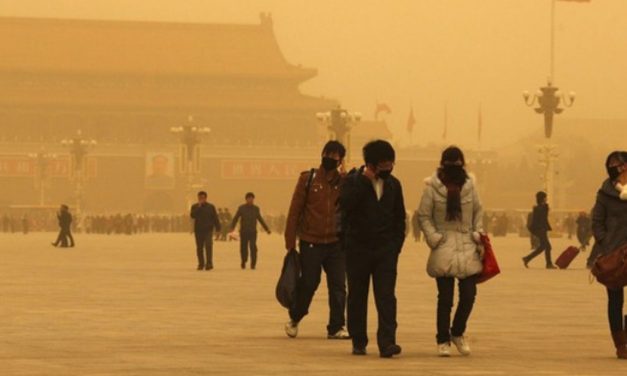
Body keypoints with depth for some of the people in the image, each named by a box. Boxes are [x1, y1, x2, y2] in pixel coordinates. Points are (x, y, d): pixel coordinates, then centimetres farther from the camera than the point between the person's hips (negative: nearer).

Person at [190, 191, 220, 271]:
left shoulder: (211, 207, 5)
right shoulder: (195, 207, 6)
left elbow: (215, 218, 5)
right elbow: (192, 215, -11)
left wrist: (217, 228, -3)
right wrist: (199, 207, -16)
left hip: (208, 230, -2)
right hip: (198, 230, 2)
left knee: (208, 246, -16)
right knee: (199, 248, 5)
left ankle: (209, 263, -19)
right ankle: (201, 264, 13)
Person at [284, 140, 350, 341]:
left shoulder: (343, 181, 6)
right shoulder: (308, 179, -1)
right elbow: (295, 210, -1)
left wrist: (343, 176, -14)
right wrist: (290, 241, -4)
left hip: (336, 243, 2)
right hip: (311, 243, -2)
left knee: (338, 286, 0)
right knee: (308, 284, 3)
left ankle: (336, 327, 8)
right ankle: (294, 319, 25)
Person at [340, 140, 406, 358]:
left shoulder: (393, 184, 10)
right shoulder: (354, 181, -2)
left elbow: (399, 216, 16)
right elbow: (345, 205, -21)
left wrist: (397, 243, 6)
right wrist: (365, 179, -20)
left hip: (385, 249, 2)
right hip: (358, 248, -2)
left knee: (386, 297, -9)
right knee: (357, 297, 6)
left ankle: (386, 342, -15)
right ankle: (359, 342, 15)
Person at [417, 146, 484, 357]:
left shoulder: (469, 186, 5)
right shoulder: (433, 187, -5)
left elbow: (478, 211, 15)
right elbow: (424, 216, -1)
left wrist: (478, 234, 4)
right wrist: (433, 238, -10)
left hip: (467, 247, 3)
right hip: (444, 248, -3)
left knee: (469, 294, -1)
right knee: (445, 297, 0)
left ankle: (458, 332, 23)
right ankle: (443, 340, 13)